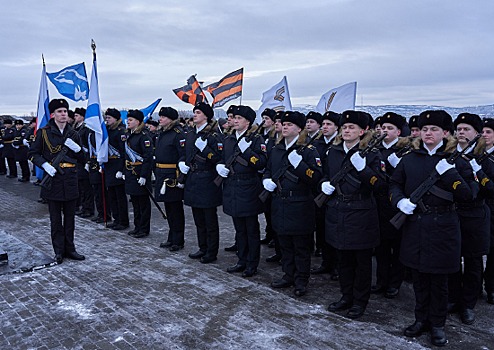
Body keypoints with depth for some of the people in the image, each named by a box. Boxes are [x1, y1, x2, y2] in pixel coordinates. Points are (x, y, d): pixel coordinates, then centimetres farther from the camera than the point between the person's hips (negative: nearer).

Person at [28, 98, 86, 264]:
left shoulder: (73, 134, 10)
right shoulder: (44, 132, -1)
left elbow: (82, 159, 13)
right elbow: (33, 154, 1)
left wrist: (77, 148, -7)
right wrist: (45, 164, -15)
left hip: (70, 180, 3)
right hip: (53, 179, -3)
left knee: (70, 217, 10)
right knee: (56, 218, 5)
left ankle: (69, 249, 21)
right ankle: (59, 251, 15)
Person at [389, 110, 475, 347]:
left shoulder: (455, 159, -2)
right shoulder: (410, 159, 6)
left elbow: (467, 195, -8)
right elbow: (394, 185, 11)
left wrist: (450, 173, -21)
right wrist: (400, 201, -9)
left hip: (442, 229, -3)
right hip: (414, 226, 3)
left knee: (438, 280, 9)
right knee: (419, 278, 14)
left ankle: (437, 325, 25)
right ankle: (421, 319, 30)